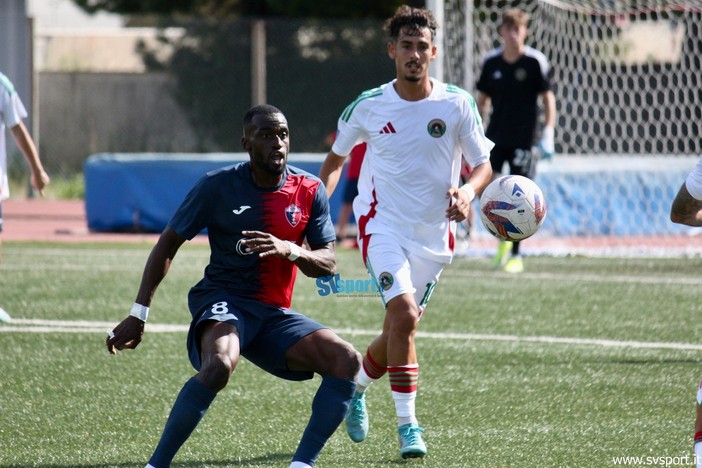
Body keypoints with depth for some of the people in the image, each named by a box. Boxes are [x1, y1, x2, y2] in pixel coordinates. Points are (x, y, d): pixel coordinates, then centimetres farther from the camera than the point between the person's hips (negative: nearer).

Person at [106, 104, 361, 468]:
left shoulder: (310, 192, 3)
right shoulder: (218, 186, -5)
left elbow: (328, 263, 2)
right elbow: (168, 244, 2)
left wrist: (289, 250, -21)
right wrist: (138, 314, -2)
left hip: (275, 314, 5)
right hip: (222, 301, -4)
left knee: (347, 361, -17)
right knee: (219, 364, -37)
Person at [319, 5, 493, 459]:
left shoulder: (458, 104, -5)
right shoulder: (368, 106, -4)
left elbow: (484, 164, 0)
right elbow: (337, 157, 12)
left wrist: (468, 191, -22)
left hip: (434, 233, 2)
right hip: (383, 225, -2)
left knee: (400, 326, 11)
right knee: (404, 314, -22)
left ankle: (356, 386, 41)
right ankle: (408, 423, -16)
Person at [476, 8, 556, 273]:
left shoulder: (535, 62, -5)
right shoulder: (491, 62, 4)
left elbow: (548, 98, -2)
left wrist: (548, 134, -11)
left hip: (523, 139, -3)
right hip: (495, 137, 3)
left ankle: (515, 256, 7)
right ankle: (502, 239, 19)